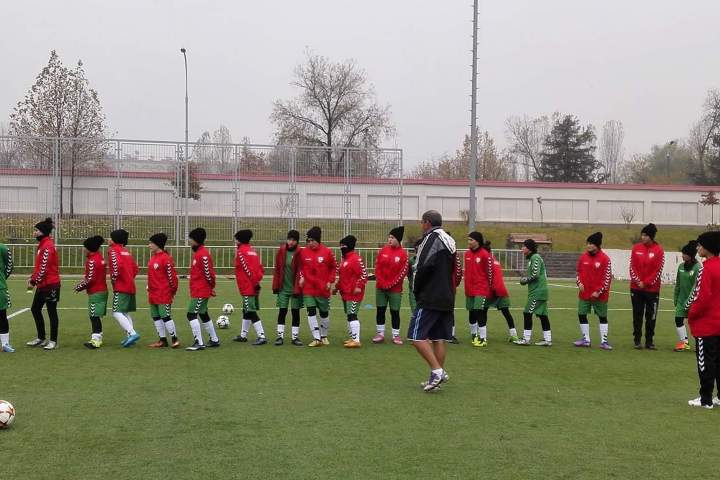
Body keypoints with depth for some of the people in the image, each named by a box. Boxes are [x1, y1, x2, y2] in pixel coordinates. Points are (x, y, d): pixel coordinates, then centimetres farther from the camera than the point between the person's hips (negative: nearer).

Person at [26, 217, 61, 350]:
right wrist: (32, 278, 9)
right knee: (35, 309, 15)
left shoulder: (47, 246, -17)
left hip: (50, 285, -10)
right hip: (42, 285, 10)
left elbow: (44, 268, -20)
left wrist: (34, 282, -14)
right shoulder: (42, 245, 13)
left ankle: (53, 341, 8)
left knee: (51, 312, -1)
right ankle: (41, 338, 26)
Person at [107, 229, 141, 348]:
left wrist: (114, 279, -12)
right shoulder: (127, 252, 19)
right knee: (125, 313, 17)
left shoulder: (113, 250, -7)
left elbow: (117, 265, -23)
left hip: (121, 288, -9)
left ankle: (132, 333, -22)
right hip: (131, 286, 9)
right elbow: (136, 269, 18)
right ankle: (130, 337, 14)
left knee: (116, 313, -11)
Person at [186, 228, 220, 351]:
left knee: (192, 315, -11)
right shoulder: (197, 253, 13)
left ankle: (199, 343, -8)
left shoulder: (203, 254, -18)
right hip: (197, 291, 10)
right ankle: (214, 340, 28)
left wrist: (211, 286, -8)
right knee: (203, 315, 18)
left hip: (200, 292, -10)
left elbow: (208, 272, -19)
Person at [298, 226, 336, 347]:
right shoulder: (303, 252, 0)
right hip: (308, 289, 1)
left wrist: (330, 281, -4)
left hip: (323, 289, -1)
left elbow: (333, 268, 5)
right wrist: (301, 277, -4)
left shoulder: (327, 252, -5)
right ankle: (316, 338, -1)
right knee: (311, 313, -6)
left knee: (324, 313, 11)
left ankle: (324, 336, 30)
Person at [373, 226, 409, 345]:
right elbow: (377, 267, 3)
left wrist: (391, 284, -13)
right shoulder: (383, 250, 3)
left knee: (395, 312, 2)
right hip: (380, 287, 3)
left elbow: (403, 272, -9)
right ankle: (380, 334, 16)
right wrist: (381, 282, -7)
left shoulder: (403, 254, -7)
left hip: (395, 289, -3)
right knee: (380, 310, 7)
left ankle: (396, 335, 11)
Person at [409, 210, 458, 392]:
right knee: (439, 338, 11)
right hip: (447, 299, 9)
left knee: (417, 336, -7)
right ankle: (438, 376, 13)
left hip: (430, 298, -9)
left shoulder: (432, 239, -11)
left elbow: (424, 268, -19)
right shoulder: (449, 241, 17)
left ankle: (437, 371, -12)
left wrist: (416, 290, -6)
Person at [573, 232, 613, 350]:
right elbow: (578, 272, 15)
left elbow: (607, 278, -10)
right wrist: (579, 283, -3)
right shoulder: (583, 257, 4)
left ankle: (604, 341, 15)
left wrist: (599, 291, -13)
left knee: (602, 317, 6)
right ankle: (586, 340, 19)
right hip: (584, 293, 5)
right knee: (582, 315, 6)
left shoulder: (605, 259, -11)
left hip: (599, 295, -5)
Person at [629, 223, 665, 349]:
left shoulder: (658, 250, -4)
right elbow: (632, 267, 2)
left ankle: (649, 341, 13)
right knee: (637, 315, 6)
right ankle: (637, 340, 13)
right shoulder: (636, 248, 3)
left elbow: (658, 270, -7)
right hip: (636, 288, 2)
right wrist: (638, 281, -9)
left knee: (651, 316, 4)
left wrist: (646, 283, -11)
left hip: (652, 289, -2)